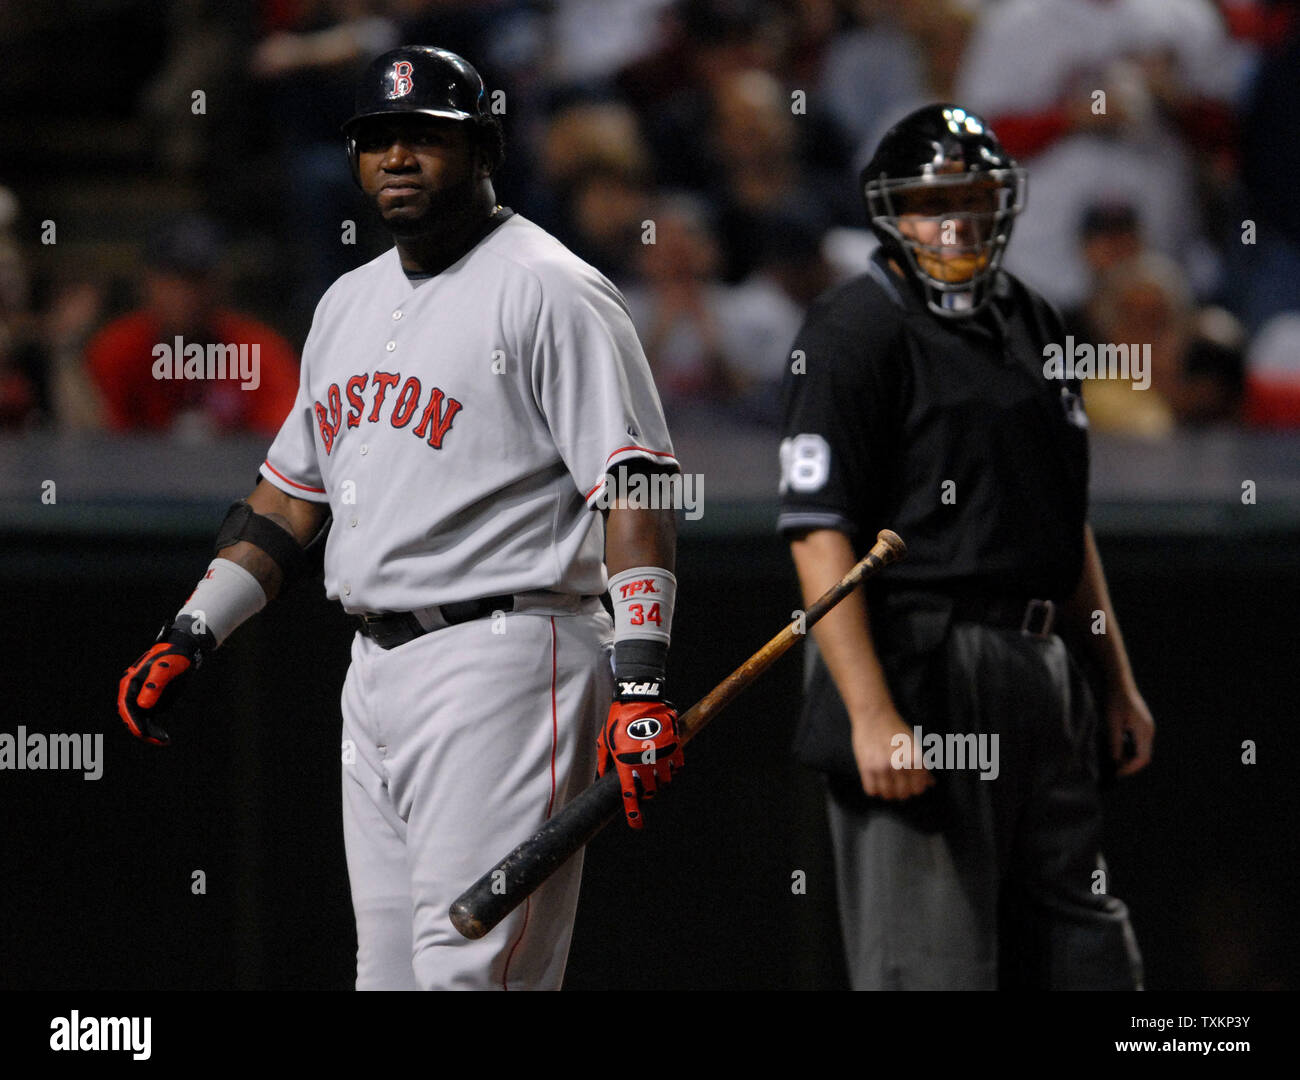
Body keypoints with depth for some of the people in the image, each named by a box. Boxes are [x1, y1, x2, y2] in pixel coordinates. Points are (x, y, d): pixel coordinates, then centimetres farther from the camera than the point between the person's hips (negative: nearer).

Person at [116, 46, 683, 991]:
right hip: (376, 667, 9)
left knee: (469, 964, -16)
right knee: (389, 973, 7)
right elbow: (293, 493, 27)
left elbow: (635, 487, -15)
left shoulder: (548, 291, -8)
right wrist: (191, 635, 17)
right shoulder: (350, 303, 19)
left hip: (503, 659, -9)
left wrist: (641, 679, -25)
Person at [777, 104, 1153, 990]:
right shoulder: (856, 334, -8)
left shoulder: (1029, 322, 18)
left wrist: (1117, 678, 21)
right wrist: (872, 713, -24)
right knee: (928, 976, -8)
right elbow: (820, 535, -16)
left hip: (1041, 678, 8)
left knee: (1090, 957, 9)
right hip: (917, 673, -8)